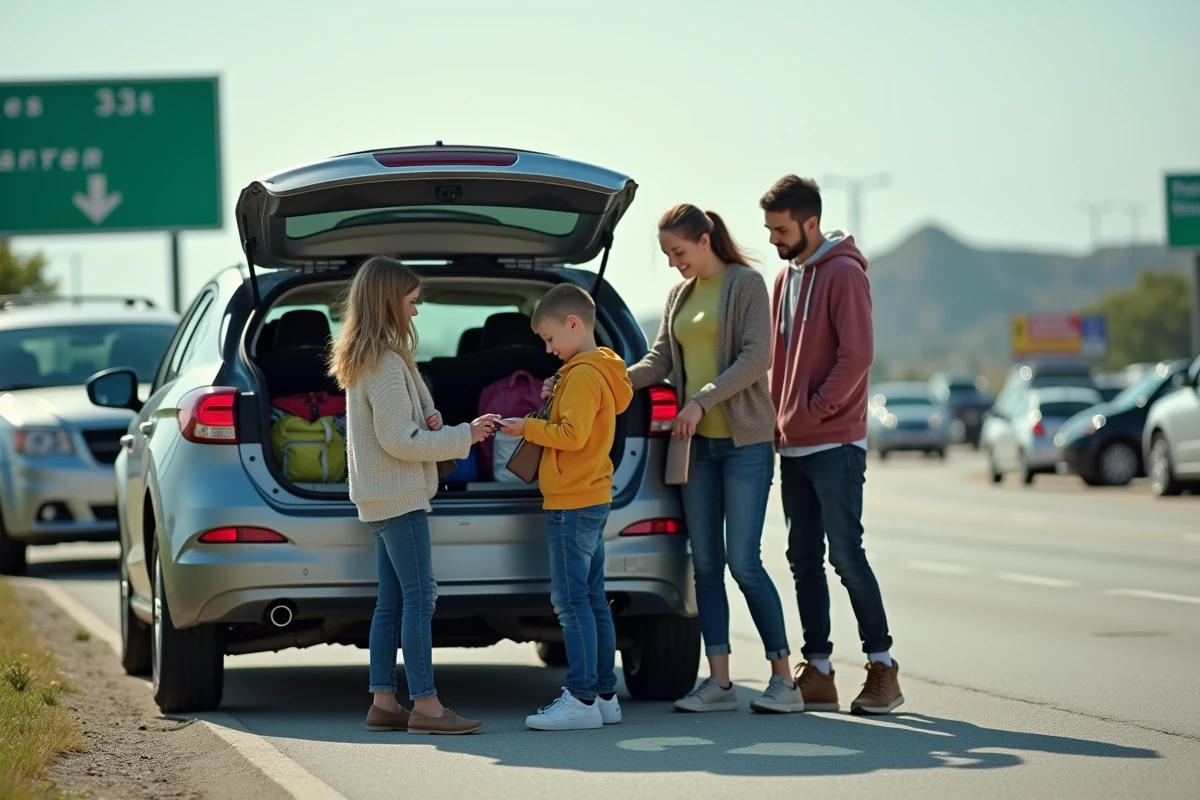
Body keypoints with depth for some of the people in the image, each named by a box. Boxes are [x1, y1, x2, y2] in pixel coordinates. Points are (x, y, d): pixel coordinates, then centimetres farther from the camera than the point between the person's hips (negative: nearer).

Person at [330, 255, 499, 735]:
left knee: (391, 602, 9)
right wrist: (464, 436, -13)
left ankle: (383, 703, 9)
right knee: (419, 597, -10)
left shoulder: (363, 358, 15)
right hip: (398, 496, -10)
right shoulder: (386, 362, -16)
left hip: (380, 497, 10)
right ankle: (425, 705, -12)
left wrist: (427, 420, 2)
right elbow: (399, 440, -18)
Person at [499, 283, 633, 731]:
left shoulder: (582, 374, -15)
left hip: (572, 504, -10)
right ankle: (604, 695, 14)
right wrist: (554, 401, 7)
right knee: (592, 600, 11)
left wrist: (528, 428, -11)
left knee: (572, 601, -9)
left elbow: (573, 434, -22)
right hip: (593, 500, 10)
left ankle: (582, 699, -10)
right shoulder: (600, 370, 16)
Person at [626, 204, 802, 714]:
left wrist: (703, 399, -20)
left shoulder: (746, 284, -5)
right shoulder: (679, 295, 15)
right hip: (697, 442, 7)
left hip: (745, 440, -7)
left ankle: (784, 679, -1)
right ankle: (719, 682, 7)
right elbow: (659, 361, 12)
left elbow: (756, 357, -13)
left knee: (743, 562, -9)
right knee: (705, 562, 4)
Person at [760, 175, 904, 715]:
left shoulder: (843, 274, -9)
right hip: (793, 446, 8)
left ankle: (882, 666, 2)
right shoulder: (785, 277, 16)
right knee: (804, 559, 7)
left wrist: (811, 411, -15)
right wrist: (780, 417, 9)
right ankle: (817, 672, 11)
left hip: (835, 445, -8)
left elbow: (856, 355, -16)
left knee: (845, 555, -7)